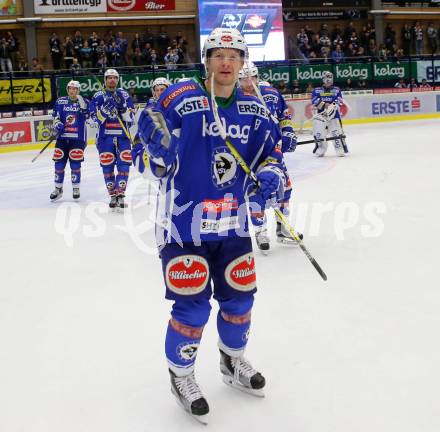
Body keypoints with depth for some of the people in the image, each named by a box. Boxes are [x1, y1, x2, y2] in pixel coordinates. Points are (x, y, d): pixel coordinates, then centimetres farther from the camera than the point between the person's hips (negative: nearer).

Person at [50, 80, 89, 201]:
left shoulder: (84, 101, 1)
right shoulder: (60, 101, 7)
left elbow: (87, 115, -13)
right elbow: (56, 116, 12)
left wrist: (82, 103, -25)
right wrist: (57, 124, -6)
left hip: (78, 138, -3)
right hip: (62, 137, 3)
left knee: (75, 164, -4)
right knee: (59, 163, 4)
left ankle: (76, 188, 12)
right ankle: (58, 189, 17)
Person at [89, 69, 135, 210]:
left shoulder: (124, 95, 8)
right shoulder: (98, 96, 4)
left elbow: (130, 118, 2)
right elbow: (96, 117, -6)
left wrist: (123, 106, -14)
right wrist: (105, 107, -20)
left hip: (123, 135, 1)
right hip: (105, 136, -1)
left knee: (124, 164, -8)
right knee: (107, 165, 0)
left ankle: (120, 194, -5)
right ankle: (112, 195, 10)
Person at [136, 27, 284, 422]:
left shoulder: (254, 111, 5)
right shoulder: (182, 98, -12)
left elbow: (271, 151, 13)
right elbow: (151, 128, -7)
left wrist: (269, 177, -7)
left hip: (231, 223, 5)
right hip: (183, 223, -5)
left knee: (239, 297, 15)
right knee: (192, 305, -2)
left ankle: (234, 361, 43)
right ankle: (180, 375, 24)